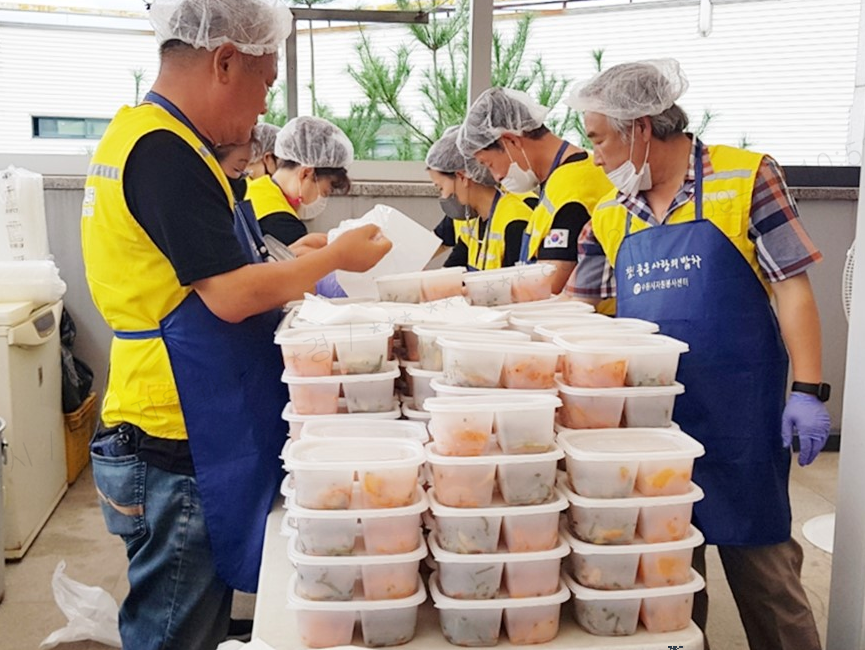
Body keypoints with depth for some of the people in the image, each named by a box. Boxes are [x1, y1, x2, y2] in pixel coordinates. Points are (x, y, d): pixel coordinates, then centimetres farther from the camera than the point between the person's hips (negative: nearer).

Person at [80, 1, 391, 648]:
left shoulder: (140, 136, 13)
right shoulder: (165, 153, -19)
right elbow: (231, 297, -22)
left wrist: (284, 263, 13)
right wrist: (335, 257, -9)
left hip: (188, 442, 10)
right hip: (176, 455, -10)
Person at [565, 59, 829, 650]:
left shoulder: (746, 179, -6)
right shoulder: (611, 214, 7)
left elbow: (792, 288, -8)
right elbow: (576, 303, 15)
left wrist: (808, 391, -12)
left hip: (738, 418, -4)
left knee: (759, 558, 6)